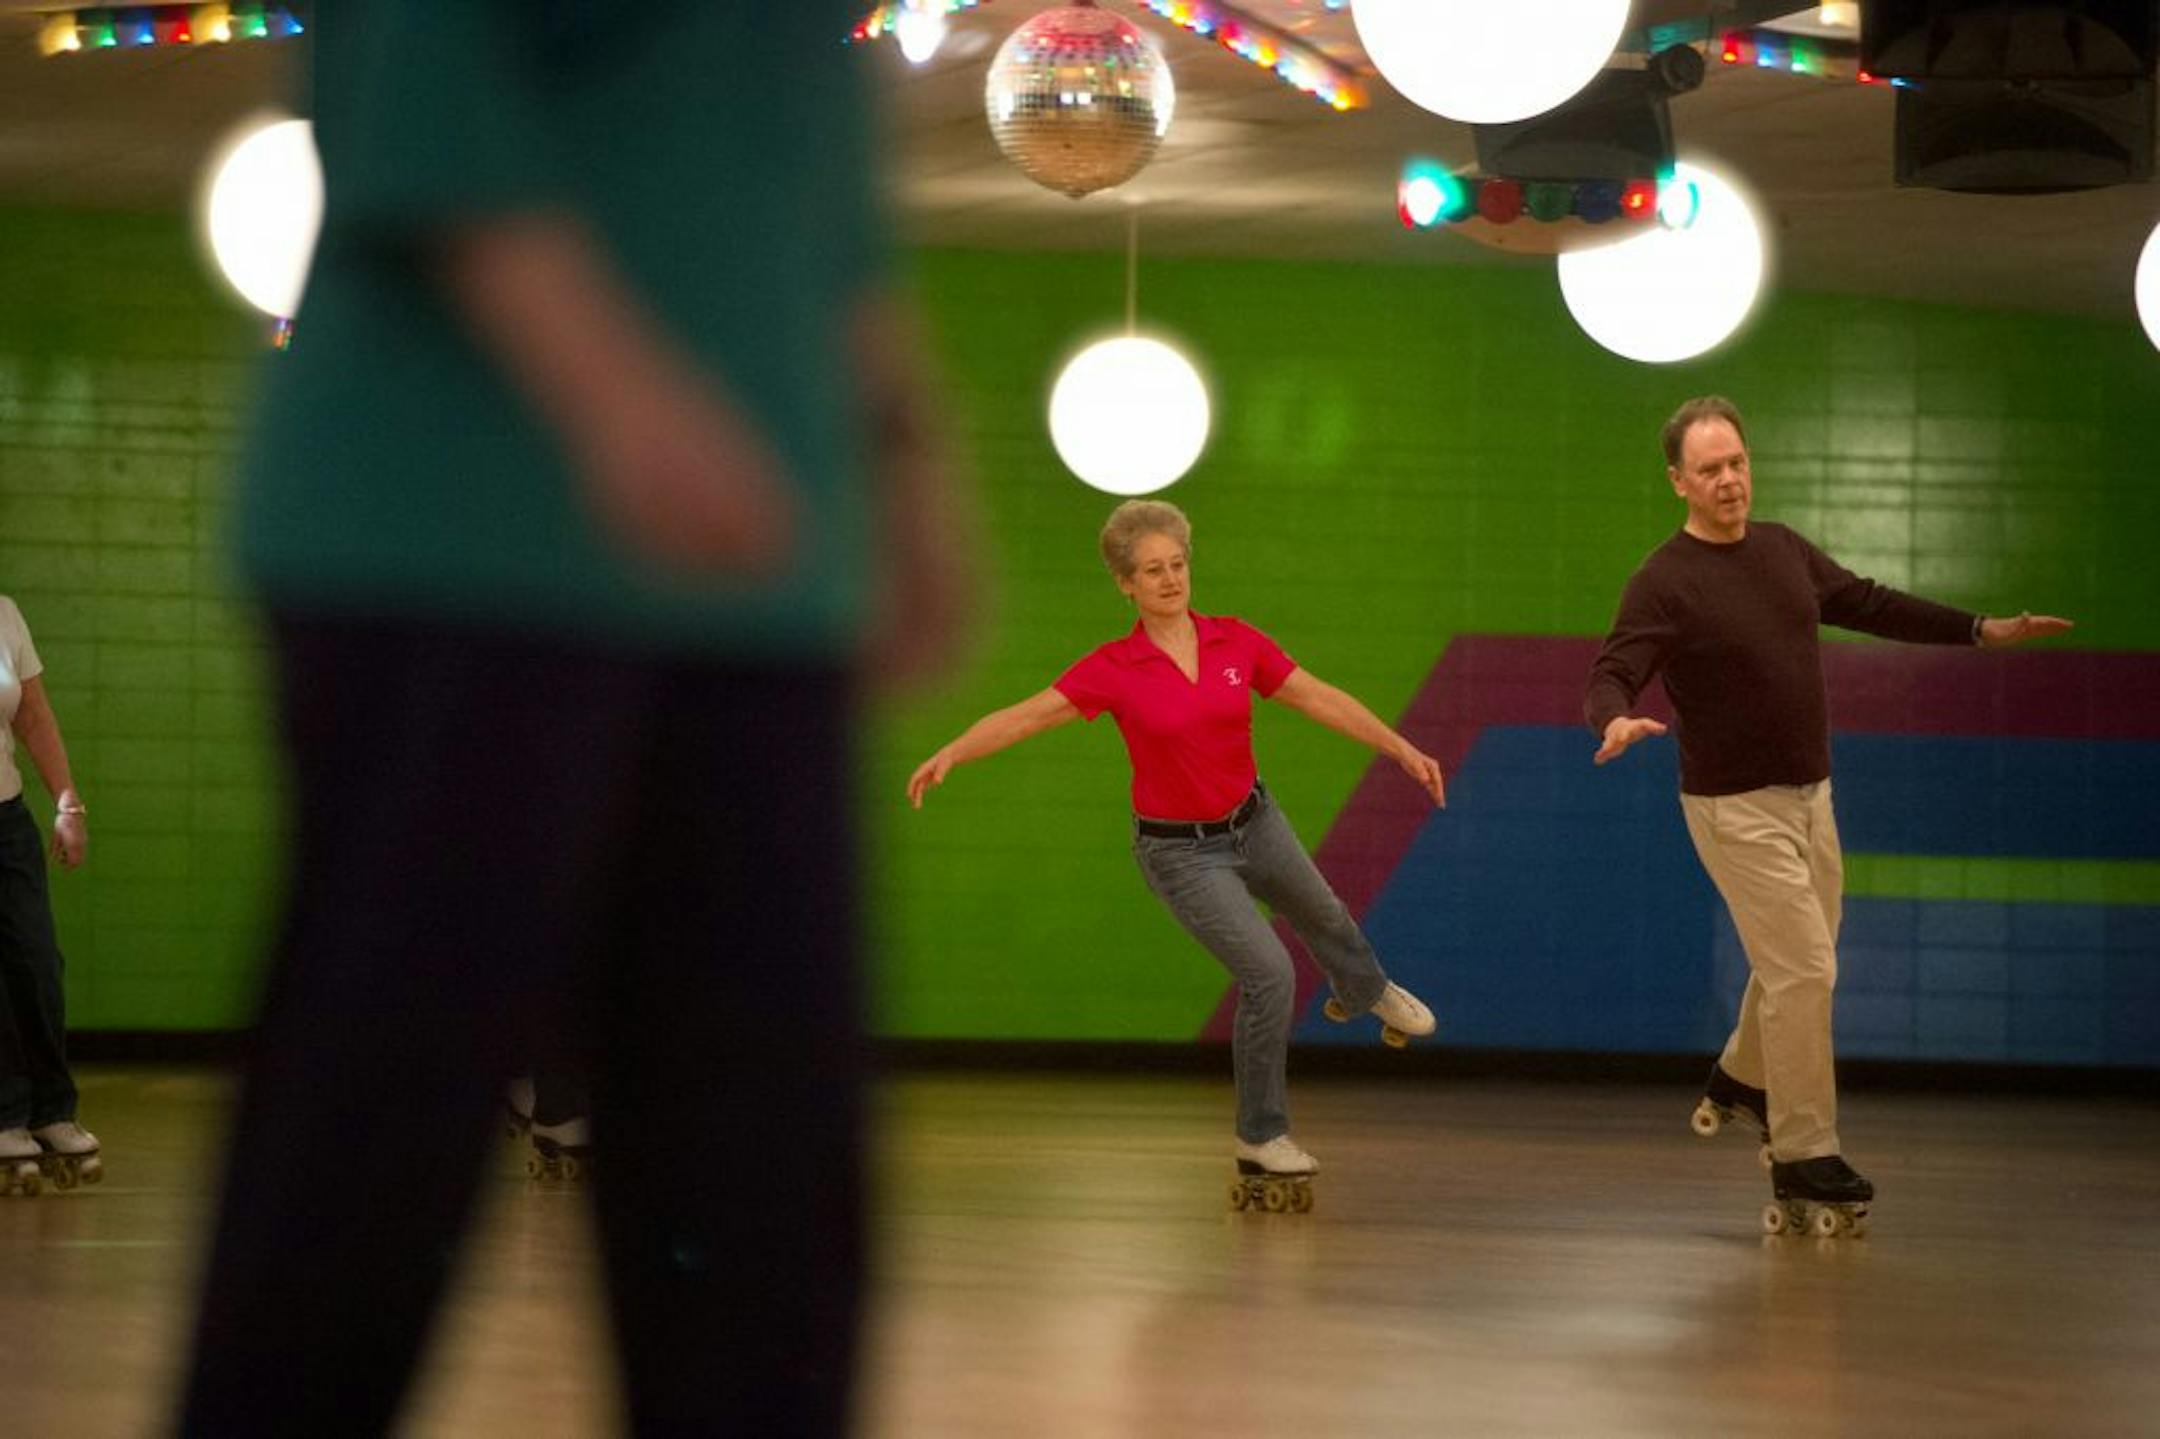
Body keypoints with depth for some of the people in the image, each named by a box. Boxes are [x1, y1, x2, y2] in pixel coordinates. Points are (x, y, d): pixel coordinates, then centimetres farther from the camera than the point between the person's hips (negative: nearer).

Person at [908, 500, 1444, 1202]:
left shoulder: (1235, 643, -11)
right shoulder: (1114, 670, -20)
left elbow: (1322, 700, -7)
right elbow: (1023, 716, -29)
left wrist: (1403, 750, -13)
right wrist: (949, 754, -44)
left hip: (1254, 822, 5)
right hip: (1182, 852, -5)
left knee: (1322, 915, 30)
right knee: (1268, 973, -15)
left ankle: (1366, 990, 67)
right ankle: (1260, 1137, 4)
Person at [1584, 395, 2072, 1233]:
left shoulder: (1783, 551, 5)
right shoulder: (1665, 583, -17)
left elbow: (1870, 606, 17)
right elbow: (1612, 677, -25)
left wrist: (1979, 631, 19)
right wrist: (1616, 721, -48)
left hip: (1808, 793, 7)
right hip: (1736, 808, -7)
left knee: (1799, 960, 20)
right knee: (1804, 969, -11)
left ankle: (1743, 1082, 45)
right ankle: (1803, 1158, -2)